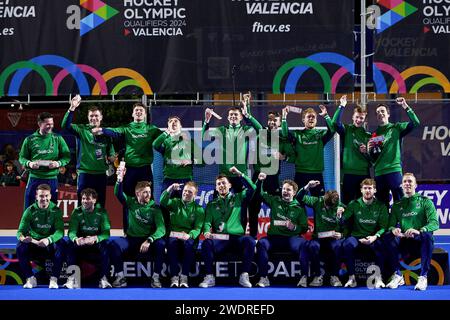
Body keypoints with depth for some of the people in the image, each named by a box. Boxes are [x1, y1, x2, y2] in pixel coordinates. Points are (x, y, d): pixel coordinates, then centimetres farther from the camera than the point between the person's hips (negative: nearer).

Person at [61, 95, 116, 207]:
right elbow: (65, 125, -15)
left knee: (100, 206, 7)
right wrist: (72, 109, -26)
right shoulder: (82, 130, 1)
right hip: (84, 173, -3)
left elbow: (111, 153, 14)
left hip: (101, 174, 3)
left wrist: (111, 158, -10)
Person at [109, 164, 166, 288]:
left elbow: (161, 229, -13)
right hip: (131, 239, 1)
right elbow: (118, 194, -14)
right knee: (115, 244, -28)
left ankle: (156, 277, -20)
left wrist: (149, 240, -30)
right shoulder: (131, 203, 5)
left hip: (148, 240, -1)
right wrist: (119, 180, -35)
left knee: (161, 243, -31)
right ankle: (120, 277, -21)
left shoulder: (154, 207, 0)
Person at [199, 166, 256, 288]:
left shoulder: (239, 198, 18)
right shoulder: (211, 205, 21)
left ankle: (244, 276, -28)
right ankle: (209, 277, -27)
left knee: (250, 241, -34)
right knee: (206, 243, -32)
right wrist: (207, 231, -14)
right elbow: (207, 222, 8)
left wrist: (240, 174, -2)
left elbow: (252, 188, 3)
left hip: (237, 238, -1)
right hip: (219, 239, 1)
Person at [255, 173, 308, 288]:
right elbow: (260, 193, 17)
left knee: (303, 244, -34)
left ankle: (304, 277, -31)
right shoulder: (275, 201, 18)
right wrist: (260, 181, 0)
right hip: (274, 237, 1)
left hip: (292, 238, -1)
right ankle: (264, 278, -31)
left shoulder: (299, 208, 13)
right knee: (261, 243, -31)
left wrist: (294, 227, -10)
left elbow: (304, 228, 10)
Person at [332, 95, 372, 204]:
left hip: (364, 173, 2)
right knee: (347, 202, -2)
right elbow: (335, 122, -16)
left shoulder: (368, 135, 12)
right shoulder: (346, 130, 5)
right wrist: (342, 107, -21)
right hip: (348, 172, -2)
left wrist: (367, 152, -7)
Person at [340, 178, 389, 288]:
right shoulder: (354, 204, 7)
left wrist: (375, 236, -21)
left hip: (373, 238, 0)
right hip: (356, 237, 1)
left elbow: (384, 227, -2)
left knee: (380, 245, -35)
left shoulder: (380, 206, 6)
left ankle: (378, 278, -22)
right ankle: (351, 277, -23)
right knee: (348, 244, -33)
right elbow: (344, 220, -4)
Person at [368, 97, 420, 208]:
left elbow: (415, 123, -7)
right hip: (378, 173, 4)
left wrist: (406, 107, -14)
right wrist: (369, 150, -2)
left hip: (394, 170, -4)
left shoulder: (396, 128, 8)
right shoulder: (374, 134, 18)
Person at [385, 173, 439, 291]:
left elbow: (435, 223, -9)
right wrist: (393, 229, -20)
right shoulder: (397, 205, 16)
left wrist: (419, 231, -30)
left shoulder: (425, 202, 6)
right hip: (404, 243, 2)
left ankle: (423, 276, -32)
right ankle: (397, 275, -21)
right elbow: (391, 225, 7)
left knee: (428, 235, -36)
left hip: (420, 241, -2)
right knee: (389, 236, -27)